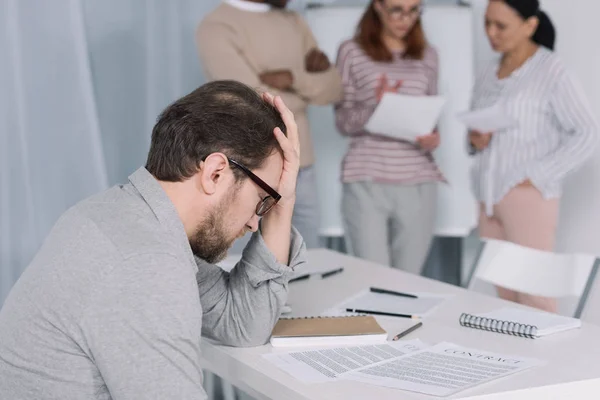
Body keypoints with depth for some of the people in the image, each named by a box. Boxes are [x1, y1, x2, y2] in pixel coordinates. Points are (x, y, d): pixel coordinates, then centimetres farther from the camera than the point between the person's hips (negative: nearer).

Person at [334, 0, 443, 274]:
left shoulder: (428, 56, 13)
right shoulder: (352, 52, 2)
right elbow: (343, 121, 1)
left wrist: (433, 138, -4)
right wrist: (376, 108, -18)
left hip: (418, 183, 3)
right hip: (367, 182, -3)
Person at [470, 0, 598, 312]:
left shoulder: (550, 72, -5)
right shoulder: (487, 76, 14)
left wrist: (539, 176, -13)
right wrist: (475, 140, 0)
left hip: (527, 195, -6)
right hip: (489, 197, 6)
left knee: (532, 293, -8)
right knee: (503, 292, 5)